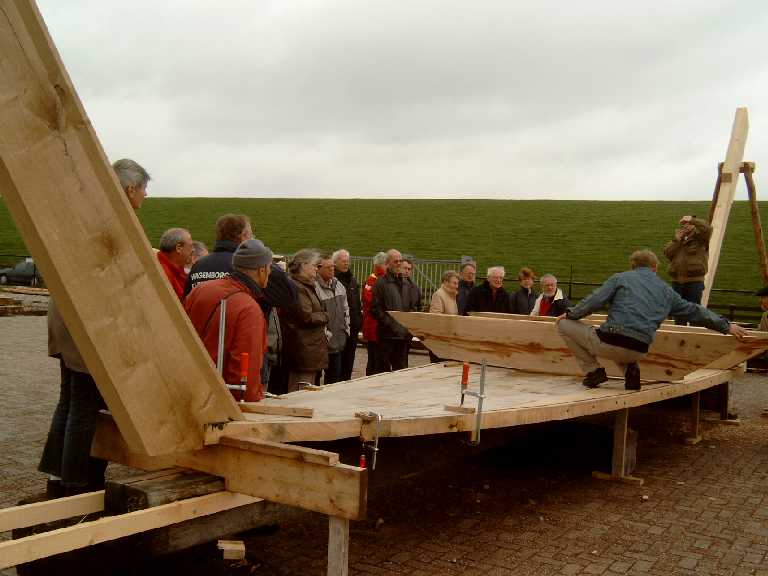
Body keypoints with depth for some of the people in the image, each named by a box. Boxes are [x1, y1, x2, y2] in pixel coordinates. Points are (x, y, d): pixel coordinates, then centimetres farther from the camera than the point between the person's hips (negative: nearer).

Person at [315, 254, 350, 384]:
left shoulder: (338, 285, 12)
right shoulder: (315, 287, -17)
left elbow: (345, 308, 21)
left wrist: (346, 326, 14)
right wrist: (325, 333, -18)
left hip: (338, 339, 8)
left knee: (335, 374, 15)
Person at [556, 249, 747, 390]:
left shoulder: (620, 278, 10)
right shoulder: (666, 290, 20)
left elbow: (595, 300, 0)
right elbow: (695, 311, 25)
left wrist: (571, 314, 14)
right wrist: (726, 326, 34)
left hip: (609, 342, -5)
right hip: (638, 352, 5)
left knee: (564, 325, 12)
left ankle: (593, 370, 4)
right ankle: (630, 369, 8)